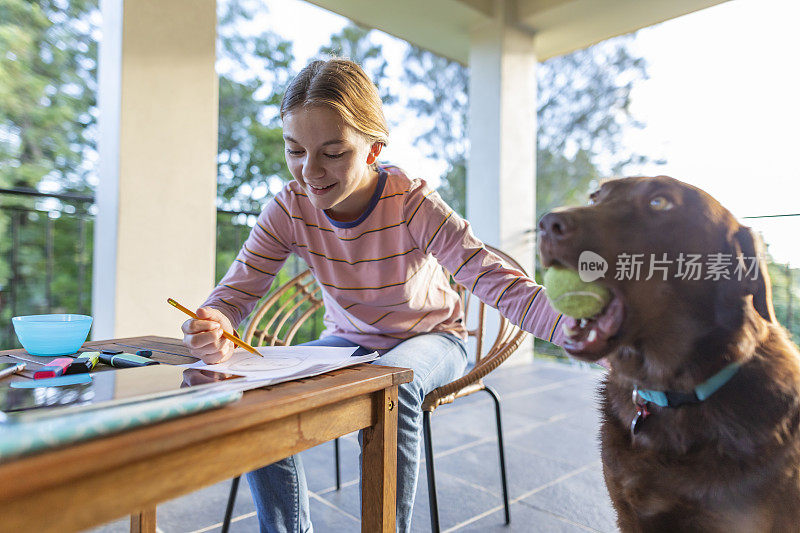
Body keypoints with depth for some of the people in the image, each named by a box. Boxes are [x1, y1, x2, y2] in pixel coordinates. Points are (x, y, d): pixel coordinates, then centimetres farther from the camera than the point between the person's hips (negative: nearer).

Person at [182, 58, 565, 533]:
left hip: (431, 338, -3)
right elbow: (238, 288, -16)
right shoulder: (289, 210, -16)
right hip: (349, 340, 4)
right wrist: (214, 325, -41)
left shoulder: (413, 204, -27)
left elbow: (498, 280, -33)